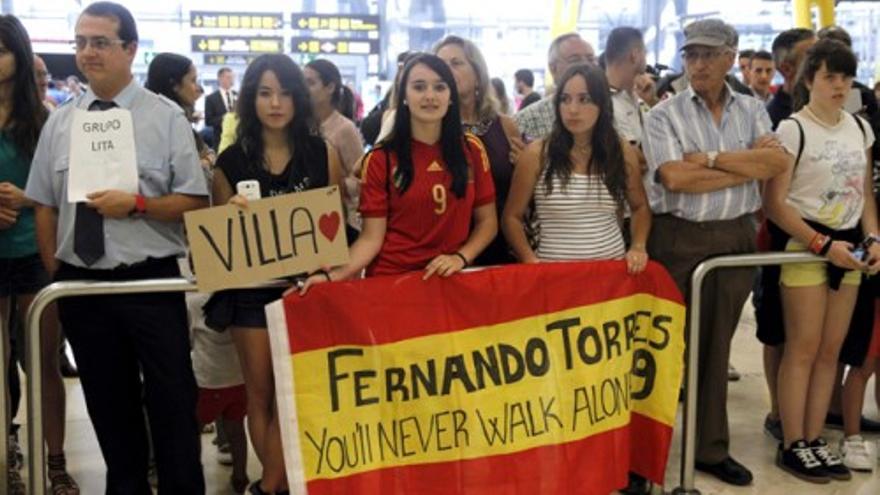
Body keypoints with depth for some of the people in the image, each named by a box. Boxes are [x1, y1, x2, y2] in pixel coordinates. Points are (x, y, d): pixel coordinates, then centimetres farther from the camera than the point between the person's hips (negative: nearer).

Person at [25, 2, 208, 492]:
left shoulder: (166, 117, -4)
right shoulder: (59, 122, 6)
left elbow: (195, 201, -6)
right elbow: (44, 205, 10)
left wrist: (137, 204, -20)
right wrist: (55, 274, 4)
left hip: (151, 282, -4)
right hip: (80, 285, 4)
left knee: (172, 402, 5)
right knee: (108, 405, 17)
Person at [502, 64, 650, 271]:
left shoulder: (622, 151, 5)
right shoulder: (537, 154, -4)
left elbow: (640, 207, 18)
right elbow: (512, 217, 2)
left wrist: (638, 247, 2)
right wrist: (530, 260, -11)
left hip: (612, 268, 2)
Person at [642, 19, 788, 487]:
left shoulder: (751, 110, 8)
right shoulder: (663, 115, -5)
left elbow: (777, 161, -8)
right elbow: (675, 177, -18)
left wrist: (712, 158, -15)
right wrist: (748, 168, -12)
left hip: (736, 237, 4)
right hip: (679, 240, -3)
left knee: (716, 344, 13)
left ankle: (711, 448, 24)